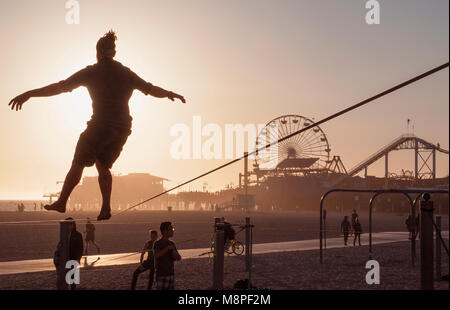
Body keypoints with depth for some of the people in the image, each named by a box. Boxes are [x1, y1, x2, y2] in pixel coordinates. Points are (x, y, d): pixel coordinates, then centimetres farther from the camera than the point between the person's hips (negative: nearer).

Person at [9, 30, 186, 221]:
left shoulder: (91, 72, -4)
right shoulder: (126, 73, 9)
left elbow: (60, 87, -8)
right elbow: (152, 90, 16)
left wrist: (29, 94, -6)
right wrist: (171, 94, 35)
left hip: (100, 125, -5)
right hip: (123, 128, 5)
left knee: (78, 164, 10)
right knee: (103, 165, 19)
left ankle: (62, 202, 18)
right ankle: (106, 208, 9)